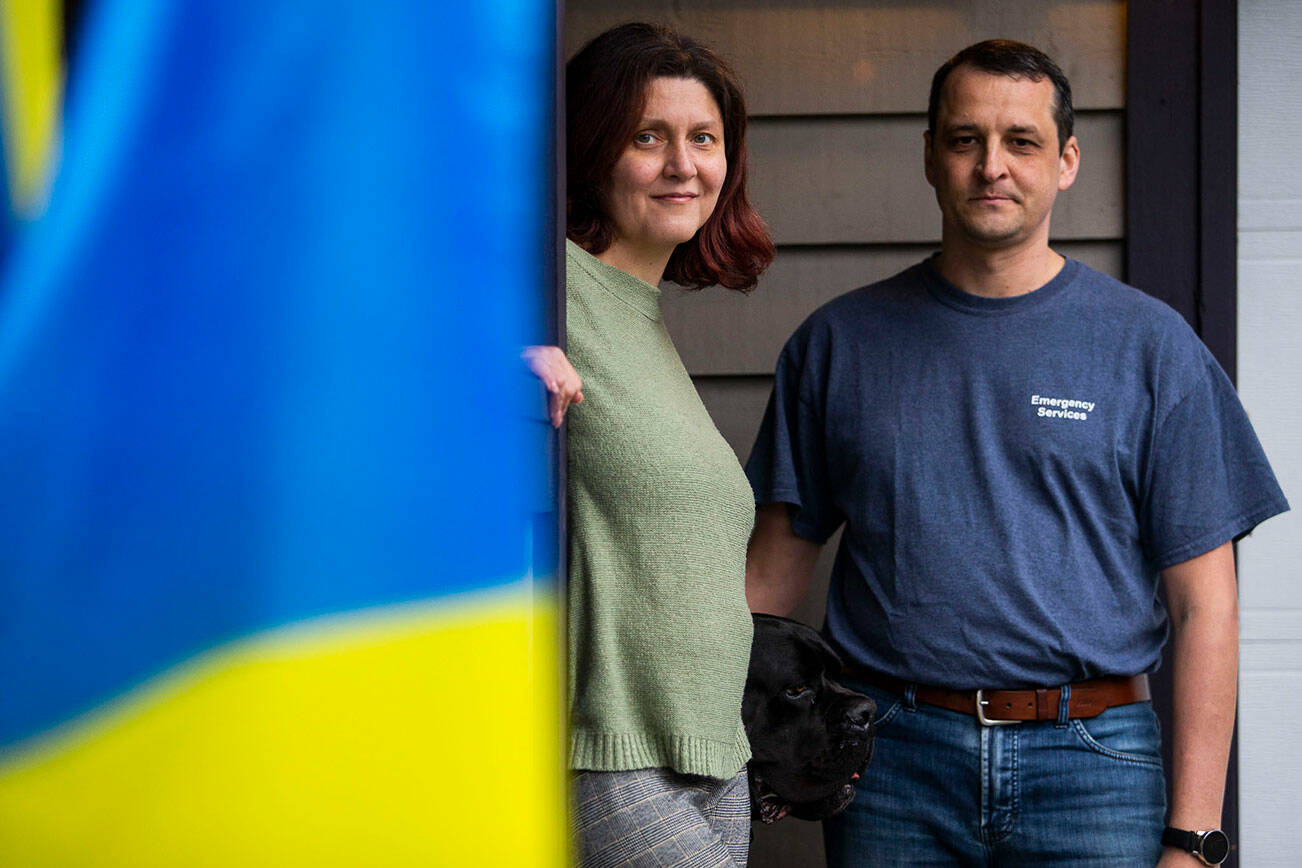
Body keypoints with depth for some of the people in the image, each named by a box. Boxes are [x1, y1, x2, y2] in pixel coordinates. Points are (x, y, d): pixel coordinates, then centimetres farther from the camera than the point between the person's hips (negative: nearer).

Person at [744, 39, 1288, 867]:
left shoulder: (1150, 344, 2)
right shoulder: (840, 341, 8)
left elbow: (1202, 599, 0)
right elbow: (780, 558, 11)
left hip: (1090, 765, -1)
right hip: (893, 764, 1)